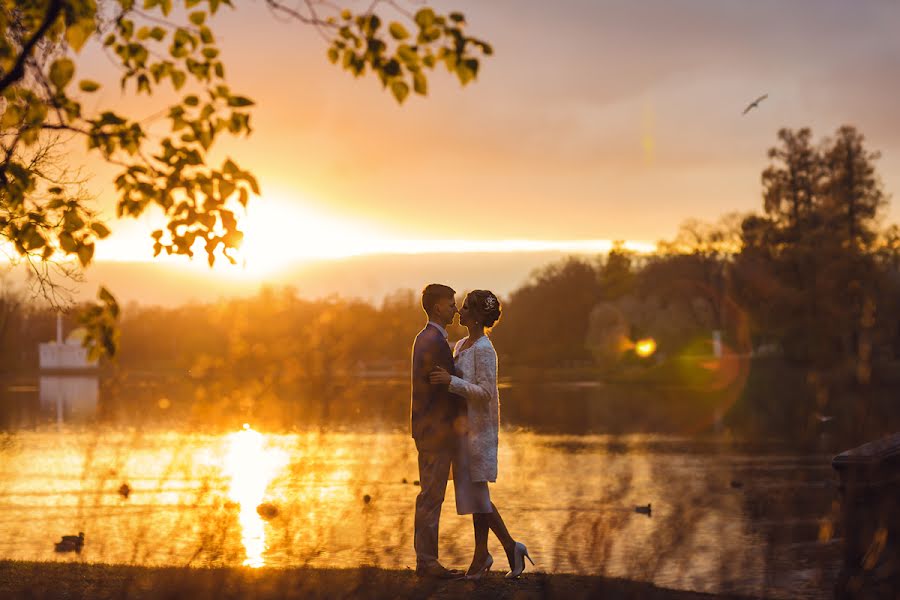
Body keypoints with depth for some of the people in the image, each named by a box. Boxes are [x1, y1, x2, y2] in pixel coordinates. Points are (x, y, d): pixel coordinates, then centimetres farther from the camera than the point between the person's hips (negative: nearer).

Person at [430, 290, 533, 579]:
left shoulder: (483, 349, -15)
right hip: (464, 427, 9)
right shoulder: (461, 345, 13)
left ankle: (512, 547, 6)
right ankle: (481, 555, 15)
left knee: (477, 492, -6)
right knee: (472, 492, 10)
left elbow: (485, 392, -21)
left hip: (480, 428, -9)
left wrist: (450, 381, -25)